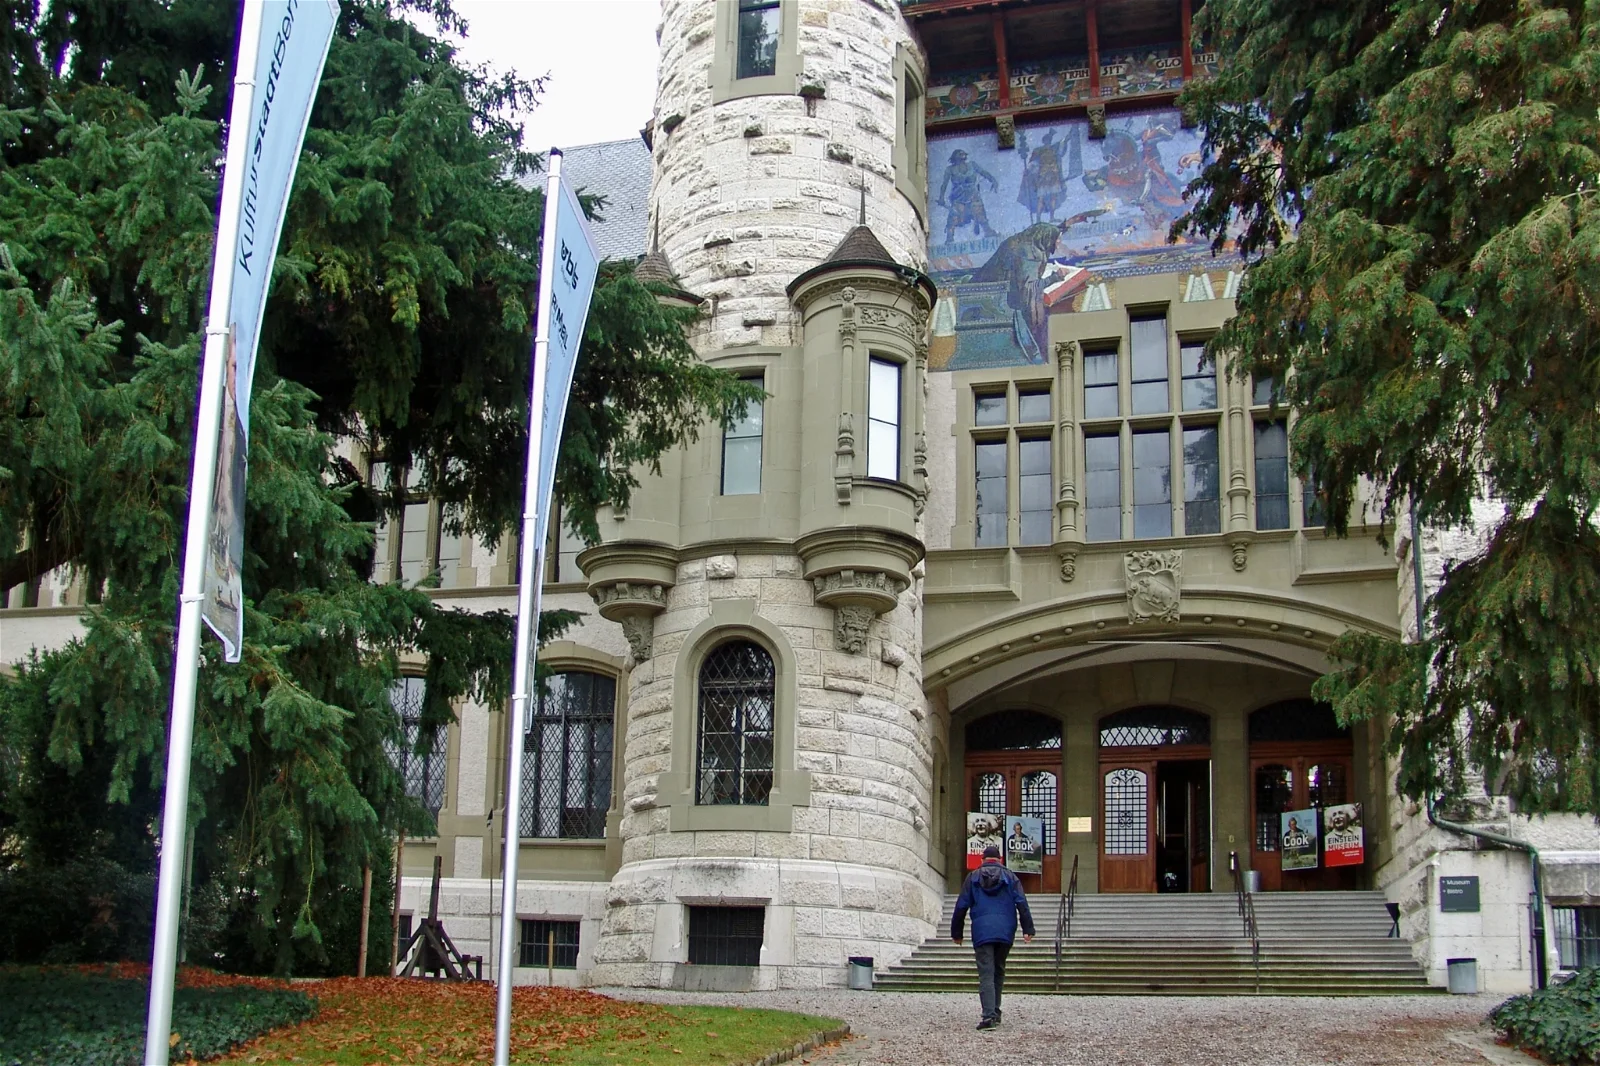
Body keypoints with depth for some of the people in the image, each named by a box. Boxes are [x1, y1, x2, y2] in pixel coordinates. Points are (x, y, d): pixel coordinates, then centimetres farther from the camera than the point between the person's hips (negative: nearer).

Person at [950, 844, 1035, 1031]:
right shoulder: (1010, 877, 9)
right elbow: (1022, 904, 0)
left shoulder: (973, 877, 8)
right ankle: (995, 1012, 22)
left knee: (986, 974, -7)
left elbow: (961, 906, 7)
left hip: (982, 932, -2)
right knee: (999, 971, 17)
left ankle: (989, 1016, -21)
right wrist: (1028, 929, -3)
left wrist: (956, 932, 14)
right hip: (1005, 932, 2)